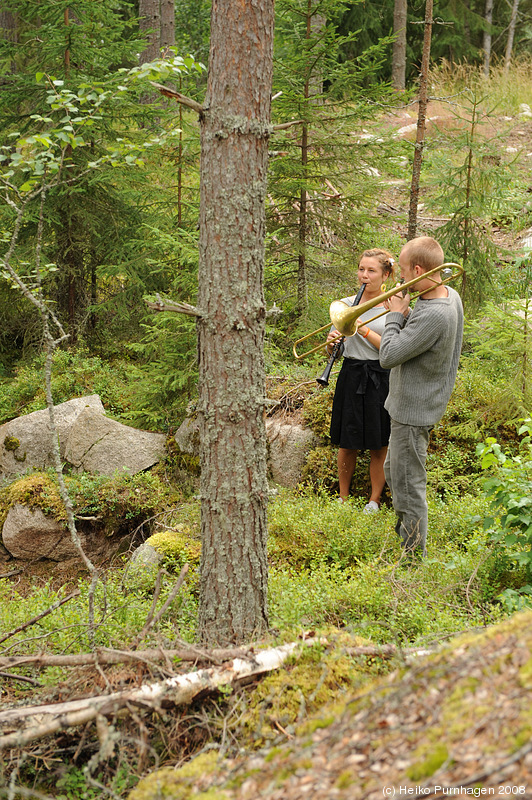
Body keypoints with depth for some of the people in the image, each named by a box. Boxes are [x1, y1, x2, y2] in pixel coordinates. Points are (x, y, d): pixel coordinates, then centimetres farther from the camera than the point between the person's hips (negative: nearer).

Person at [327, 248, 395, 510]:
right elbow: (332, 350, 10)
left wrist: (364, 329, -22)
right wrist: (331, 342, -13)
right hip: (350, 376, 3)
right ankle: (343, 498, 24)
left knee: (378, 445, 6)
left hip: (380, 378, -3)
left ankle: (374, 500, 20)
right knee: (347, 443, 8)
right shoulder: (346, 304, 7)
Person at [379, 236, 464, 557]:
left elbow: (389, 357, -28)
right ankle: (405, 533, 42)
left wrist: (395, 316, -15)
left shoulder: (433, 315, -31)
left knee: (409, 485, 1)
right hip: (412, 405, 10)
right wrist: (403, 314, -1)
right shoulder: (451, 295, 0)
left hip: (414, 411, -10)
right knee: (393, 471, 26)